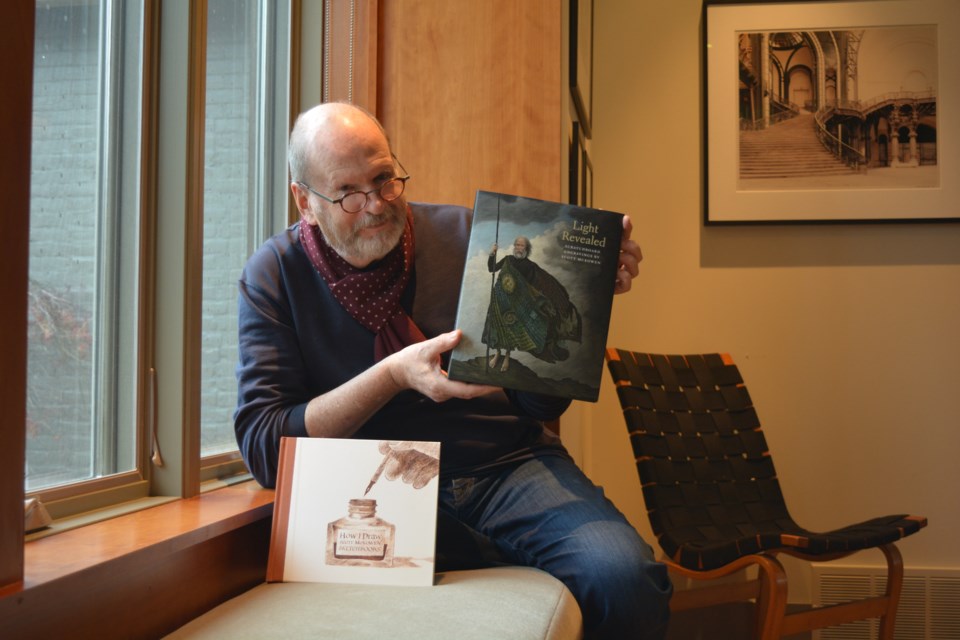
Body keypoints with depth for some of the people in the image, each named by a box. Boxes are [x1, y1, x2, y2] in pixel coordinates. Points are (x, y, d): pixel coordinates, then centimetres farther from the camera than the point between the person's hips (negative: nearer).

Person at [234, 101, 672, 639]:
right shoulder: (275, 273, 0)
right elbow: (261, 447, -9)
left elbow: (540, 402, 4)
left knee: (622, 578, -28)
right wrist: (394, 375, -20)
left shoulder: (463, 233, 2)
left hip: (510, 464, 2)